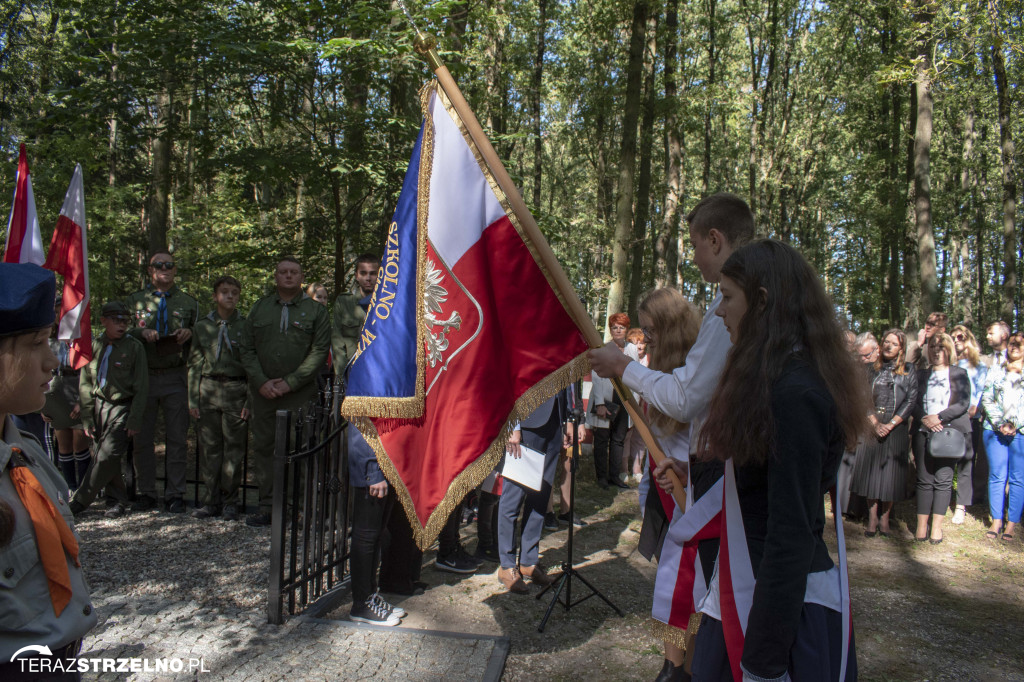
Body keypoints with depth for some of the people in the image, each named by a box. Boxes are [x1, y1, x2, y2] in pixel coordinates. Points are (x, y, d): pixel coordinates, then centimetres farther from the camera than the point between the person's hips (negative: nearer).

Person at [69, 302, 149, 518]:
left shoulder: (134, 347, -3)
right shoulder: (94, 346, 7)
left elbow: (141, 388, -4)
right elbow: (85, 384, 11)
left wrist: (135, 420, -9)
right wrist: (87, 417, 5)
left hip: (122, 408, -4)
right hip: (99, 406, 4)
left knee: (107, 455, -12)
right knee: (110, 459, 7)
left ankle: (80, 500, 0)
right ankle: (117, 500, 19)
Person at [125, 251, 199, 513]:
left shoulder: (188, 302, 12)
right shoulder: (135, 300, 12)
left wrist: (189, 333, -7)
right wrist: (141, 332, -10)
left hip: (176, 376, -1)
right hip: (143, 376, 1)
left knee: (177, 438, 1)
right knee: (142, 438, 4)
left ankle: (175, 494, 9)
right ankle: (146, 492, 16)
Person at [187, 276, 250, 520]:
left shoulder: (246, 326, 4)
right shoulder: (202, 326, 12)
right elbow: (194, 365, 13)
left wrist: (250, 401, -5)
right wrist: (192, 399, 6)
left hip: (236, 391, -2)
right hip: (208, 390, 3)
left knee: (234, 448, 0)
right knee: (209, 447, 5)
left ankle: (230, 501, 11)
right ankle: (212, 500, 16)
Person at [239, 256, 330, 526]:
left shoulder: (315, 310, 5)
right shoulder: (260, 308, 14)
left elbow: (319, 351, -3)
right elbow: (246, 348, 10)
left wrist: (289, 383, -10)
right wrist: (261, 382, -4)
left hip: (300, 393, -3)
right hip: (264, 391, 3)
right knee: (263, 447, 5)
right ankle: (266, 507, 13)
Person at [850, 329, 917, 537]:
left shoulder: (908, 370, 5)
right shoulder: (873, 369, 9)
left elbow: (911, 400, -2)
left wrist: (891, 424, -10)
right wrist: (874, 422, -9)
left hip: (896, 428, -1)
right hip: (872, 426, 1)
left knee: (891, 472, 1)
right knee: (870, 471, 0)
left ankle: (885, 517, 13)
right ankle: (872, 517, 8)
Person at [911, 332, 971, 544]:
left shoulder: (959, 374, 9)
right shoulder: (921, 375, 15)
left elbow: (963, 403, -1)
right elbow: (913, 403, 8)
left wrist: (939, 417, -11)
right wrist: (924, 419, -10)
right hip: (924, 432, 2)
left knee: (943, 479, -5)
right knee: (924, 479, -1)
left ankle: (937, 526, -2)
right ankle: (922, 526, 0)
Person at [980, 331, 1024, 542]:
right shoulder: (995, 370, 14)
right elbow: (987, 400, 9)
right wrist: (1000, 424, -4)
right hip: (995, 429, 2)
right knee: (997, 476, 2)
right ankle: (996, 521, 8)